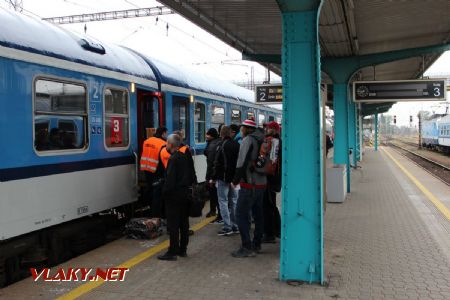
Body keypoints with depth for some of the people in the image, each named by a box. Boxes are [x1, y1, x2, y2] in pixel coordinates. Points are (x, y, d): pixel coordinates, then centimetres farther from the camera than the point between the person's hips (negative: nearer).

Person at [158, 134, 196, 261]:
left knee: (173, 224, -3)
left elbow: (170, 179, -21)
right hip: (186, 193, 9)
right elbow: (192, 175, 13)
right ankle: (183, 249, 22)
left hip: (174, 195, -9)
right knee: (184, 223, 13)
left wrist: (164, 192, -9)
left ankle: (172, 252, 1)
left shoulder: (173, 159, -17)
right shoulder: (185, 157, 9)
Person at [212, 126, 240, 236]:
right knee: (233, 201, 13)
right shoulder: (236, 144, 7)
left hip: (223, 177, -7)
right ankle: (235, 226, 18)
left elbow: (217, 163, -17)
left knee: (223, 201, -2)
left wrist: (214, 177, -11)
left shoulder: (222, 146, -15)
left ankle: (227, 227, -4)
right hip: (234, 177, 7)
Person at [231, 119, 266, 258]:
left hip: (249, 185, -9)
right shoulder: (261, 140, 14)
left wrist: (235, 181, -9)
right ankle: (257, 244, 25)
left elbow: (242, 162, -18)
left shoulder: (248, 140, -11)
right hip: (262, 183, 9)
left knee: (241, 214, -6)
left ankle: (247, 247, -7)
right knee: (257, 214, 16)